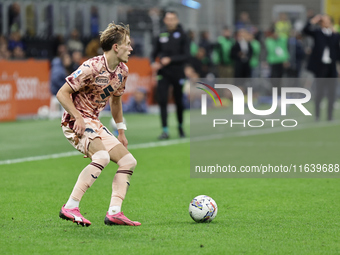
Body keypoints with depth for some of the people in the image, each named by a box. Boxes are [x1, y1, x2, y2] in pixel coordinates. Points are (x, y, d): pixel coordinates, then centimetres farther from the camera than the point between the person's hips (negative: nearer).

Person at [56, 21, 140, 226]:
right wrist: (78, 117, -25)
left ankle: (114, 213, -6)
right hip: (77, 122, -9)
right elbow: (62, 94, -15)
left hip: (95, 123, 9)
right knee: (102, 157, -32)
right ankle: (70, 208, -31)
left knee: (128, 161, 1)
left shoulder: (122, 71, 6)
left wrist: (121, 131, 21)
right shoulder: (92, 68, -18)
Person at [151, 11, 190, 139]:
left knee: (179, 101, 7)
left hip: (177, 72, -2)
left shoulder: (182, 36, -2)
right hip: (163, 72, 2)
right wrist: (153, 63, -5)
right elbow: (154, 52, 16)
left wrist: (170, 59, -18)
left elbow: (186, 55, -7)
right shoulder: (161, 36, 7)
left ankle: (180, 126, 30)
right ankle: (165, 130, -9)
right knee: (162, 100, -10)